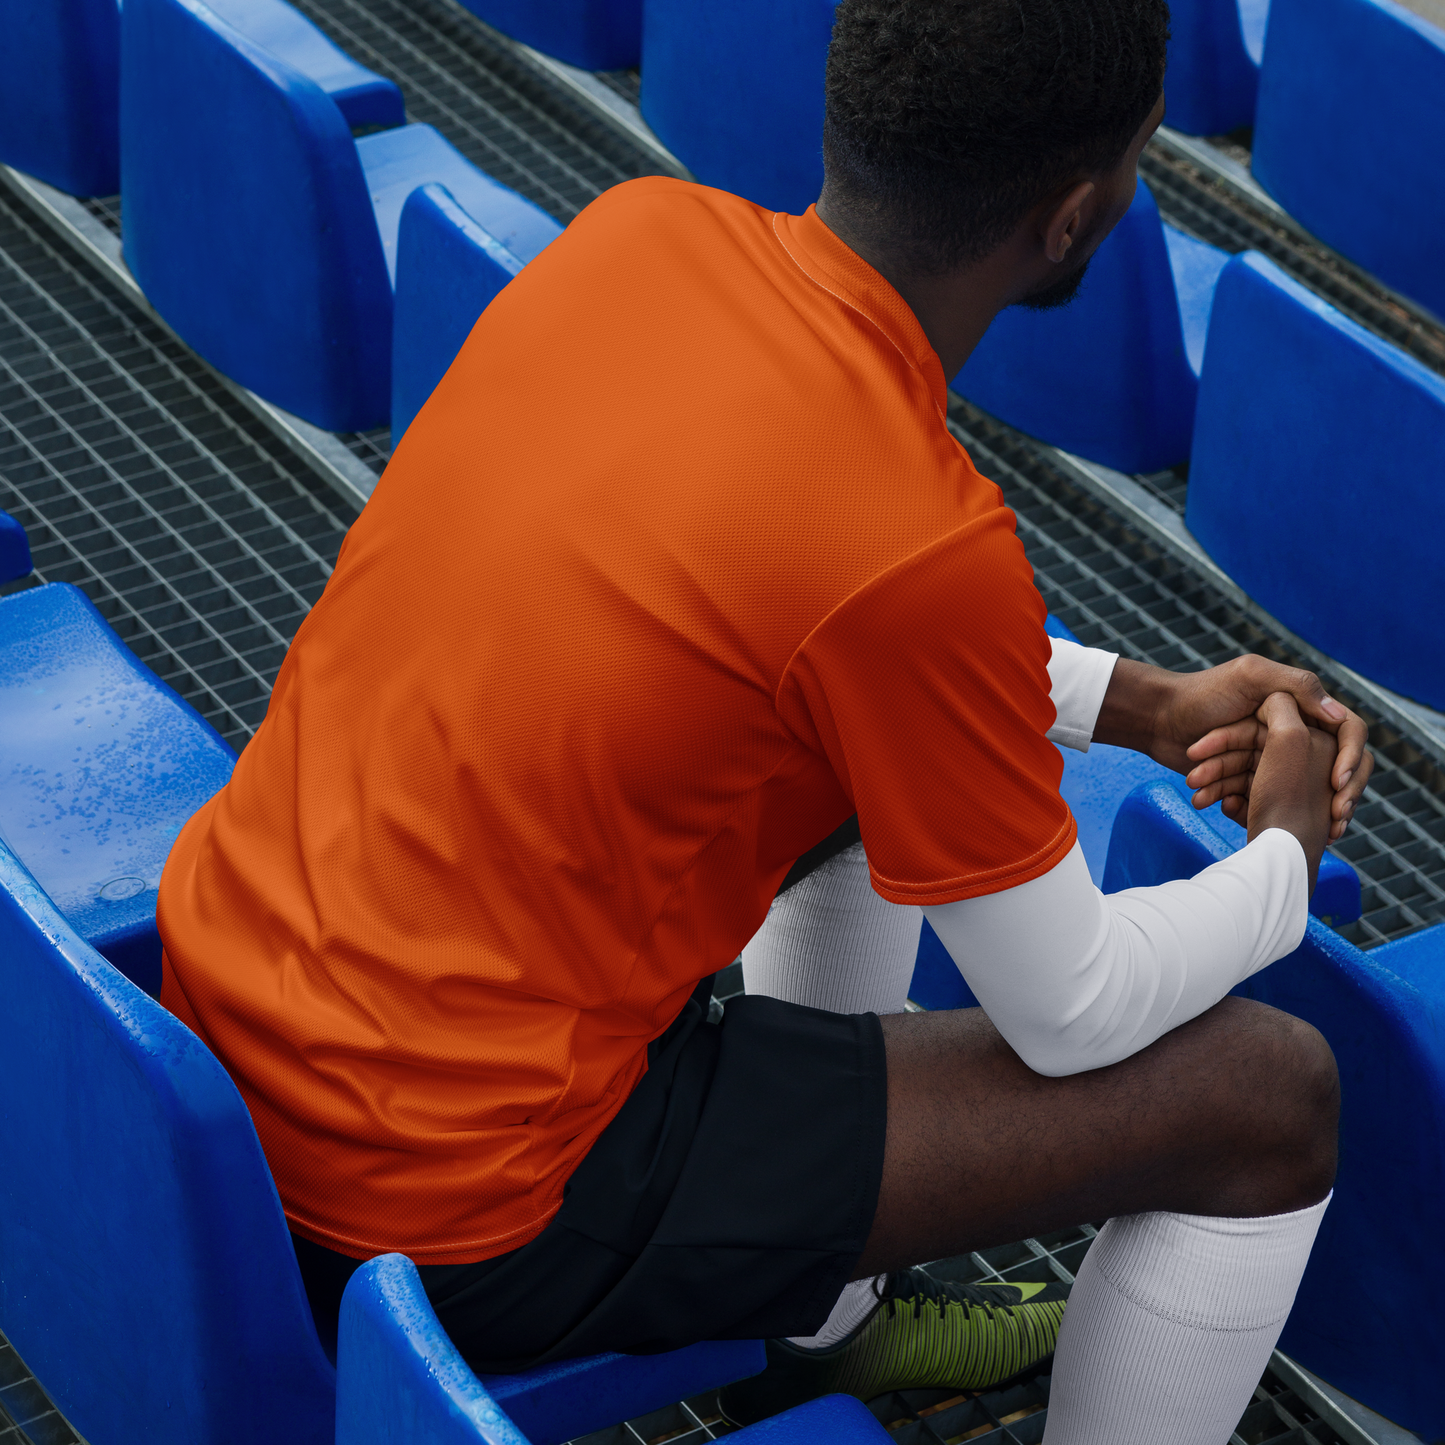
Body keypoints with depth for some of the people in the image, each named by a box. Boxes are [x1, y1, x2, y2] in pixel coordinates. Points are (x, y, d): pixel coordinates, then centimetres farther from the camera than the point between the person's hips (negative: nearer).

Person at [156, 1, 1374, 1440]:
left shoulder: (638, 229, -4)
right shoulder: (918, 546, -25)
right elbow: (1075, 1015, -10)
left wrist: (1149, 708, 16)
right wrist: (1286, 856, 11)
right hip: (467, 1209, -8)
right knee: (1272, 1092, -1)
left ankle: (821, 1323, 41)